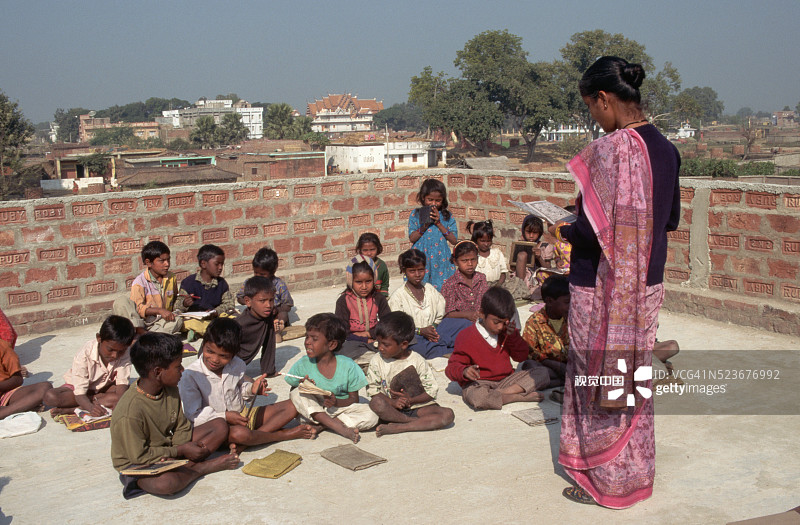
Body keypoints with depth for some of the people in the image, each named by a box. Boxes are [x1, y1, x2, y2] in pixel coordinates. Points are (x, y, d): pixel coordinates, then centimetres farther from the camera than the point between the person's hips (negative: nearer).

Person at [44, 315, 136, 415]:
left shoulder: (124, 354, -23)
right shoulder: (85, 354, -31)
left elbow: (122, 383, -25)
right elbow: (79, 394, -32)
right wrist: (91, 408, -53)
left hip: (105, 387, 2)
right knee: (50, 397, -30)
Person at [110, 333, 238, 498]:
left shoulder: (170, 390, -6)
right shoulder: (130, 413, -30)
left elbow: (181, 427, 3)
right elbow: (139, 456, -22)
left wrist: (186, 447, -17)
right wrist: (180, 451, -17)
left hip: (170, 448, 7)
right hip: (137, 464, -7)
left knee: (220, 426, -2)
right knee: (165, 483, -41)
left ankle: (186, 467, -14)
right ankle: (202, 468, -11)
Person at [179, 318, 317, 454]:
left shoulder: (237, 365, 0)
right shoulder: (191, 376, -15)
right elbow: (192, 414, -16)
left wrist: (252, 389, -6)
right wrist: (224, 416, -22)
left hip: (243, 414, 6)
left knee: (291, 407, -6)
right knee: (240, 433, -42)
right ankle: (285, 434, -13)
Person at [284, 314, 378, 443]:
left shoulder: (348, 366, -10)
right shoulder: (303, 364, -6)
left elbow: (354, 399, -5)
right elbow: (293, 393, 2)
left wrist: (337, 402, -25)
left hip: (340, 407, -1)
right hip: (313, 411, 1)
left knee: (371, 416, -25)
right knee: (297, 394, -27)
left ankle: (321, 426, -22)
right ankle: (342, 429, -33)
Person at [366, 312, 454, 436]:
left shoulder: (417, 361, -5)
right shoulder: (377, 361, -2)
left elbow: (432, 390, -4)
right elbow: (373, 390, -3)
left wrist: (411, 400, -18)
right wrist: (392, 402, -19)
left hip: (417, 406, 1)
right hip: (392, 408, 0)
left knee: (448, 414, -24)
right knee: (376, 402, -33)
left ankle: (397, 427, -28)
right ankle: (423, 423, -21)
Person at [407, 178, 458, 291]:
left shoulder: (447, 216, 4)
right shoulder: (416, 214, 4)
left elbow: (454, 240, -3)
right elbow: (412, 238, -2)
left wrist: (439, 223, -10)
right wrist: (425, 225, -15)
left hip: (441, 260, 0)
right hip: (421, 260, 0)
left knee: (441, 289, -2)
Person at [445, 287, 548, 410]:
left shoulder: (507, 331, 8)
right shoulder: (466, 337, -11)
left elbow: (521, 357, 10)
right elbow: (451, 368, -11)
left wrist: (513, 335, -6)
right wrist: (464, 371, -35)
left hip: (506, 379, 6)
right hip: (480, 383, -6)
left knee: (542, 373, -10)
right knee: (476, 398, -42)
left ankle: (505, 392, -25)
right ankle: (523, 396, -27)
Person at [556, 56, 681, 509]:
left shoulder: (611, 149, -22)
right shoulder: (665, 148, 4)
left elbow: (597, 230, -25)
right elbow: (671, 219, 13)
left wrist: (566, 231, -5)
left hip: (605, 289, -8)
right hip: (647, 285, 8)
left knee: (599, 380, 7)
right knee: (634, 378, 19)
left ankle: (605, 480, 22)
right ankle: (637, 473, 34)